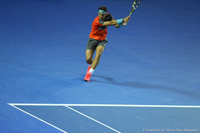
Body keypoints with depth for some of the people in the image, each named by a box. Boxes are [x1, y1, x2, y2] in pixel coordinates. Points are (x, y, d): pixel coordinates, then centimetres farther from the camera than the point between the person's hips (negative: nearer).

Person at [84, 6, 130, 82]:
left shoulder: (108, 16, -8)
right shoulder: (97, 21, -28)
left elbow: (116, 25, -6)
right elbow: (111, 23, -35)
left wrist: (122, 23, -28)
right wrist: (123, 20, -34)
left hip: (102, 40, 3)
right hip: (93, 39, -3)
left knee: (98, 54, -27)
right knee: (88, 59, -11)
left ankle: (89, 73, -23)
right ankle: (91, 66, 31)